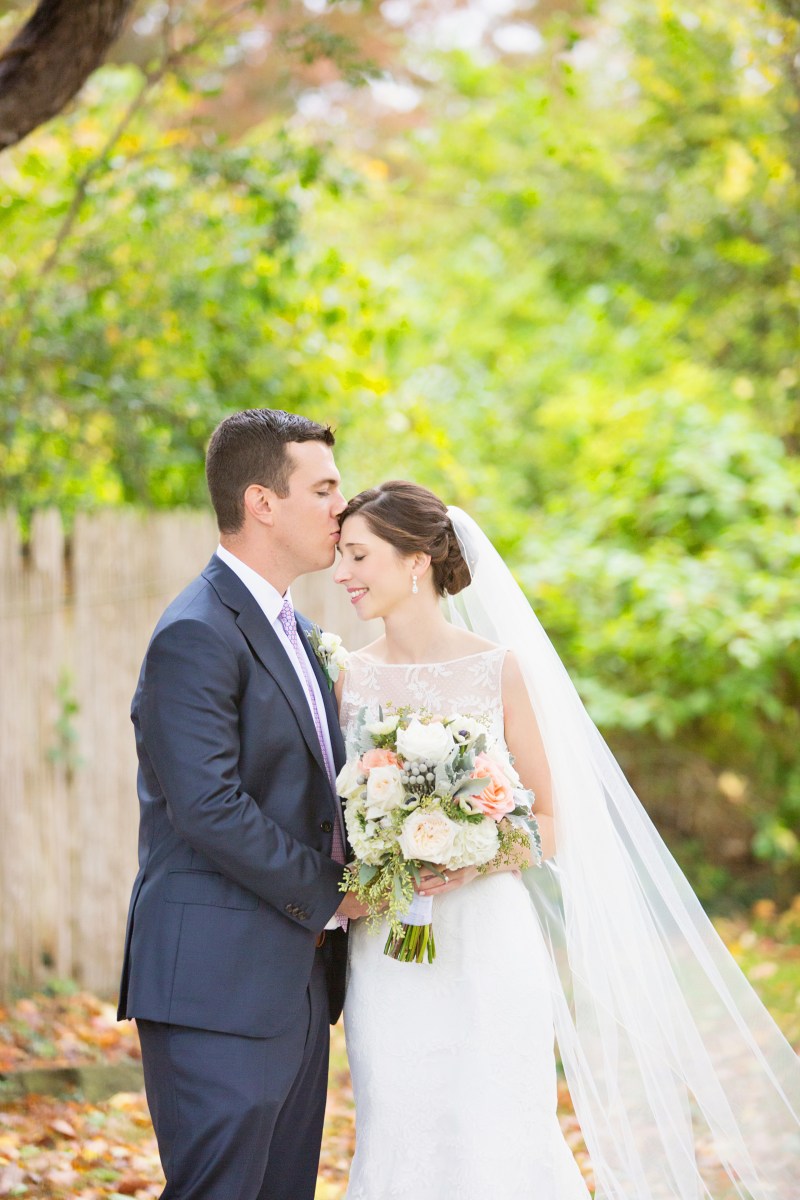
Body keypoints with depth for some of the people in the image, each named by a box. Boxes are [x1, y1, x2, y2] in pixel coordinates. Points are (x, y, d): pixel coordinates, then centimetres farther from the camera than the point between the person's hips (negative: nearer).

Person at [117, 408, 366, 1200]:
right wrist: (327, 894, -12)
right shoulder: (196, 635, -13)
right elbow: (209, 808, -21)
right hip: (218, 986, -9)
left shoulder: (291, 628, 19)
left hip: (295, 981, 9)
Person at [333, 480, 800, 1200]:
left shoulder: (499, 668, -3)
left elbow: (549, 823, 0)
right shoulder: (350, 677, 6)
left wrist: (474, 861, -18)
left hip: (488, 945, -3)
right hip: (384, 955, 3)